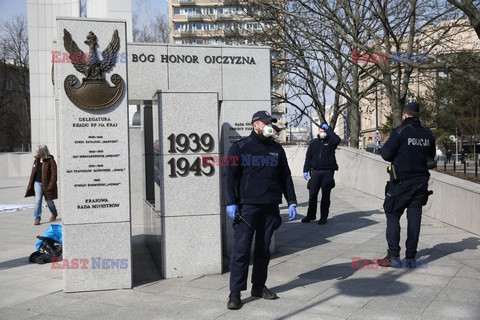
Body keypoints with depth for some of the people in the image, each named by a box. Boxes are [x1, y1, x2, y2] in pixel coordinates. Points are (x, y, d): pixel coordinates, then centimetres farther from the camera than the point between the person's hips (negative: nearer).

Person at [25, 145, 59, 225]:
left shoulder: (50, 161, -13)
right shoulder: (36, 160, 7)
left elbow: (54, 175, -16)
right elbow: (33, 173, 14)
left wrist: (50, 186, -20)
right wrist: (30, 184, 13)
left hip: (47, 184, -4)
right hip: (37, 183, 4)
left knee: (49, 201, 11)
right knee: (37, 200, -8)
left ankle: (54, 214, 37)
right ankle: (37, 218, -4)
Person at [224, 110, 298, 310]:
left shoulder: (277, 150, 13)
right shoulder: (240, 147, 0)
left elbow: (285, 177, 17)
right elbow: (229, 175, -2)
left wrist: (291, 202, 11)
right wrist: (230, 203, -10)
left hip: (270, 208, 4)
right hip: (247, 206, -4)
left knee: (263, 249, 11)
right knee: (241, 250, -5)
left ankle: (259, 286, 24)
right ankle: (235, 292, 1)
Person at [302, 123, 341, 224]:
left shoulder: (330, 141, 4)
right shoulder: (313, 143, 11)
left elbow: (337, 140, -20)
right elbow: (308, 157, 11)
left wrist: (328, 129, -11)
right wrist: (306, 170, 3)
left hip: (328, 172, -2)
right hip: (315, 172, 2)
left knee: (325, 196, 3)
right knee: (312, 195, 3)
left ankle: (323, 217, 11)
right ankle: (311, 215, 15)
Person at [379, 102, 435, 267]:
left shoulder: (400, 131, -12)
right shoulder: (428, 134, 5)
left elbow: (386, 154, -12)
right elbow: (431, 156, 16)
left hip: (401, 182, -5)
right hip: (421, 182, 5)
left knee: (393, 216, 5)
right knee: (414, 218, 8)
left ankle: (393, 255, -1)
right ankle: (411, 257, 11)